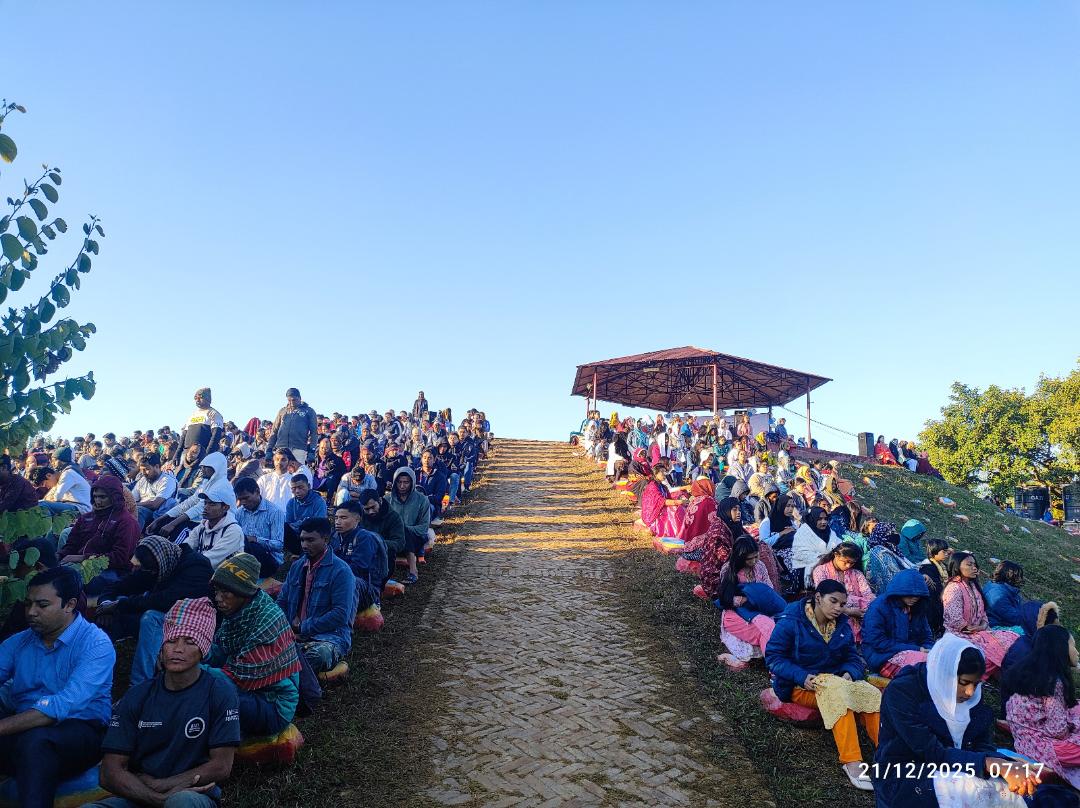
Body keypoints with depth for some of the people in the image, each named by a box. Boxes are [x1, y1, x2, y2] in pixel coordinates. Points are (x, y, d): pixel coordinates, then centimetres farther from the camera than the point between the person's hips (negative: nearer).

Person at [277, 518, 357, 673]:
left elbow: (341, 615, -14)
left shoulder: (340, 571, -8)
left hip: (330, 636, -5)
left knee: (319, 654, -39)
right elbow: (282, 601, 17)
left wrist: (303, 627, -13)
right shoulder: (297, 567, 14)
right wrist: (291, 625, -4)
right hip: (295, 634, 5)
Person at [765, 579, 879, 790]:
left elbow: (852, 657, 11)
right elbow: (773, 656, -12)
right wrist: (802, 677, -24)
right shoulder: (790, 621, -12)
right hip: (801, 685, -6)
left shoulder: (842, 625, 7)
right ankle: (851, 762, -38)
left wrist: (849, 673, -14)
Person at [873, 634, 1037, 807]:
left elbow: (984, 747, -4)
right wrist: (996, 765, -34)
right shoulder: (902, 691, -22)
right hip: (902, 777, -6)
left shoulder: (971, 694, -1)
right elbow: (933, 755, -26)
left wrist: (1006, 768, -27)